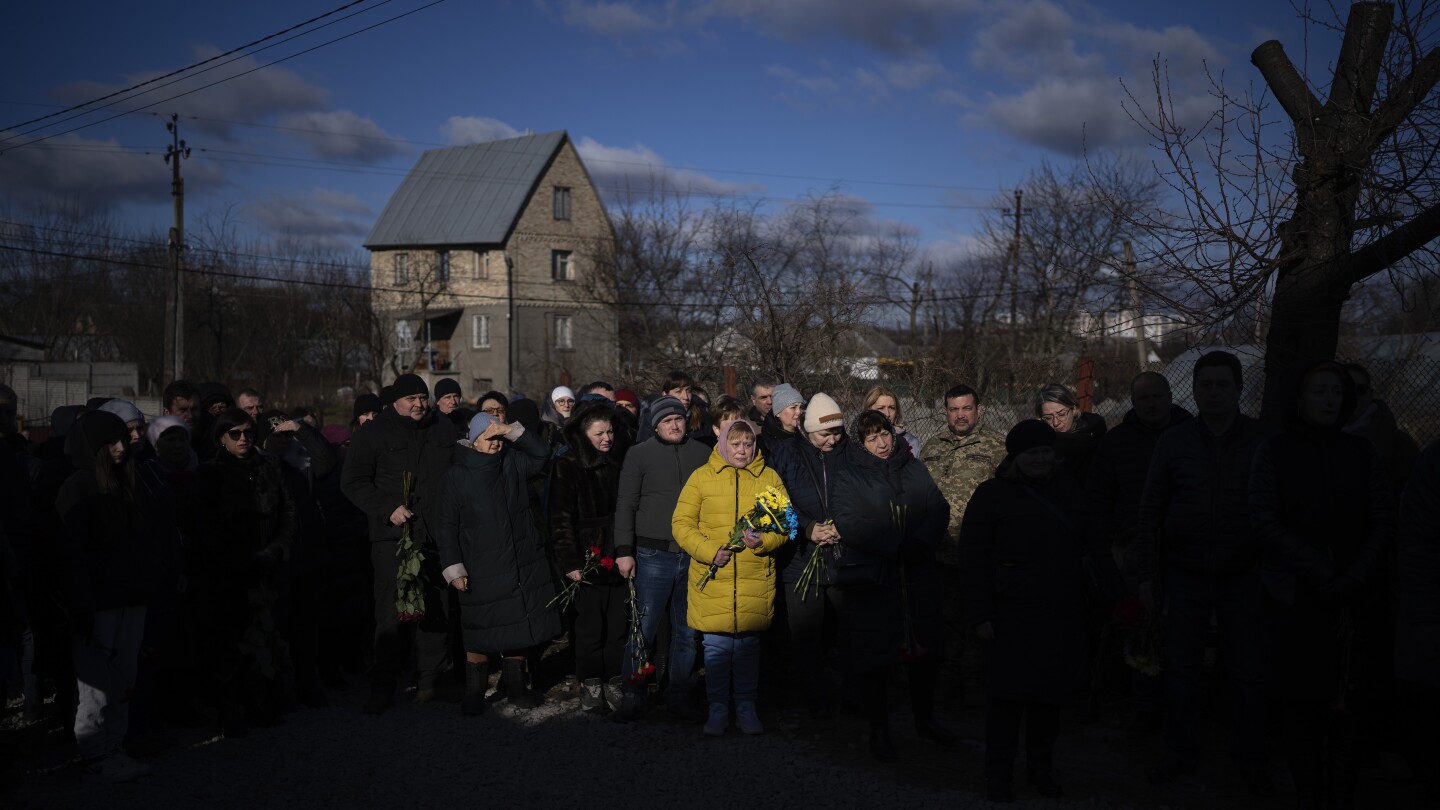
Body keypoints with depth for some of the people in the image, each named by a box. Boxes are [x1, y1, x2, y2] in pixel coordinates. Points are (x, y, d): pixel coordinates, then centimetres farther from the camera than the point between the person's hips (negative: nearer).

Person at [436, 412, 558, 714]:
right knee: (481, 638, 2)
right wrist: (454, 569, -8)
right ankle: (474, 693, 19)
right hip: (482, 573, -4)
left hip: (524, 568, 4)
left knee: (519, 631, 11)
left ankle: (514, 686, 28)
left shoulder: (513, 463, 5)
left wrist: (512, 430, -8)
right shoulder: (456, 477, -5)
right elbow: (446, 527, -3)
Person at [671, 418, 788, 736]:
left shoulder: (769, 478, 7)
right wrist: (709, 551, -12)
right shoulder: (702, 477, 3)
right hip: (712, 578, -1)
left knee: (749, 644, 10)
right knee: (716, 646, 5)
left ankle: (746, 707, 23)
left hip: (756, 579, 1)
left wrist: (764, 541, -15)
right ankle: (718, 709, 18)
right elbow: (681, 523, 1)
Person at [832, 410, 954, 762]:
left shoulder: (913, 468, 12)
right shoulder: (849, 476, 0)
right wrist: (895, 546, -22)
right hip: (871, 580, -3)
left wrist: (920, 542, -17)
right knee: (874, 654, 3)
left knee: (926, 648, 11)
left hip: (918, 577, 4)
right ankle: (878, 729, 19)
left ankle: (924, 719, 32)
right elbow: (849, 523, -14)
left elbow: (939, 508, 1)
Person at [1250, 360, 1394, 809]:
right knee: (1304, 702, -1)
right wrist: (1322, 574, -11)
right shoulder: (1274, 451, 5)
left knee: (1352, 704, -3)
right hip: (1298, 598, -1)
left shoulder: (1361, 452, 10)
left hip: (1359, 599, 2)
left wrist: (1353, 580, -7)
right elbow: (1265, 520, -3)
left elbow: (1384, 522, 6)